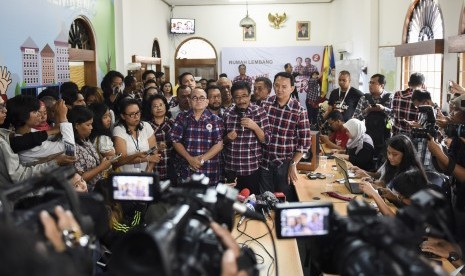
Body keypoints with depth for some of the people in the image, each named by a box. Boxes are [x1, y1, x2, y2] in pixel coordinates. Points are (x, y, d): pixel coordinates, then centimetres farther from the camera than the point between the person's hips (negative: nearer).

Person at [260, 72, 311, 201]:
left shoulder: (299, 110, -9)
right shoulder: (265, 104, -2)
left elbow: (305, 141, -6)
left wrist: (293, 164, -7)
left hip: (285, 165, -2)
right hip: (265, 162, 2)